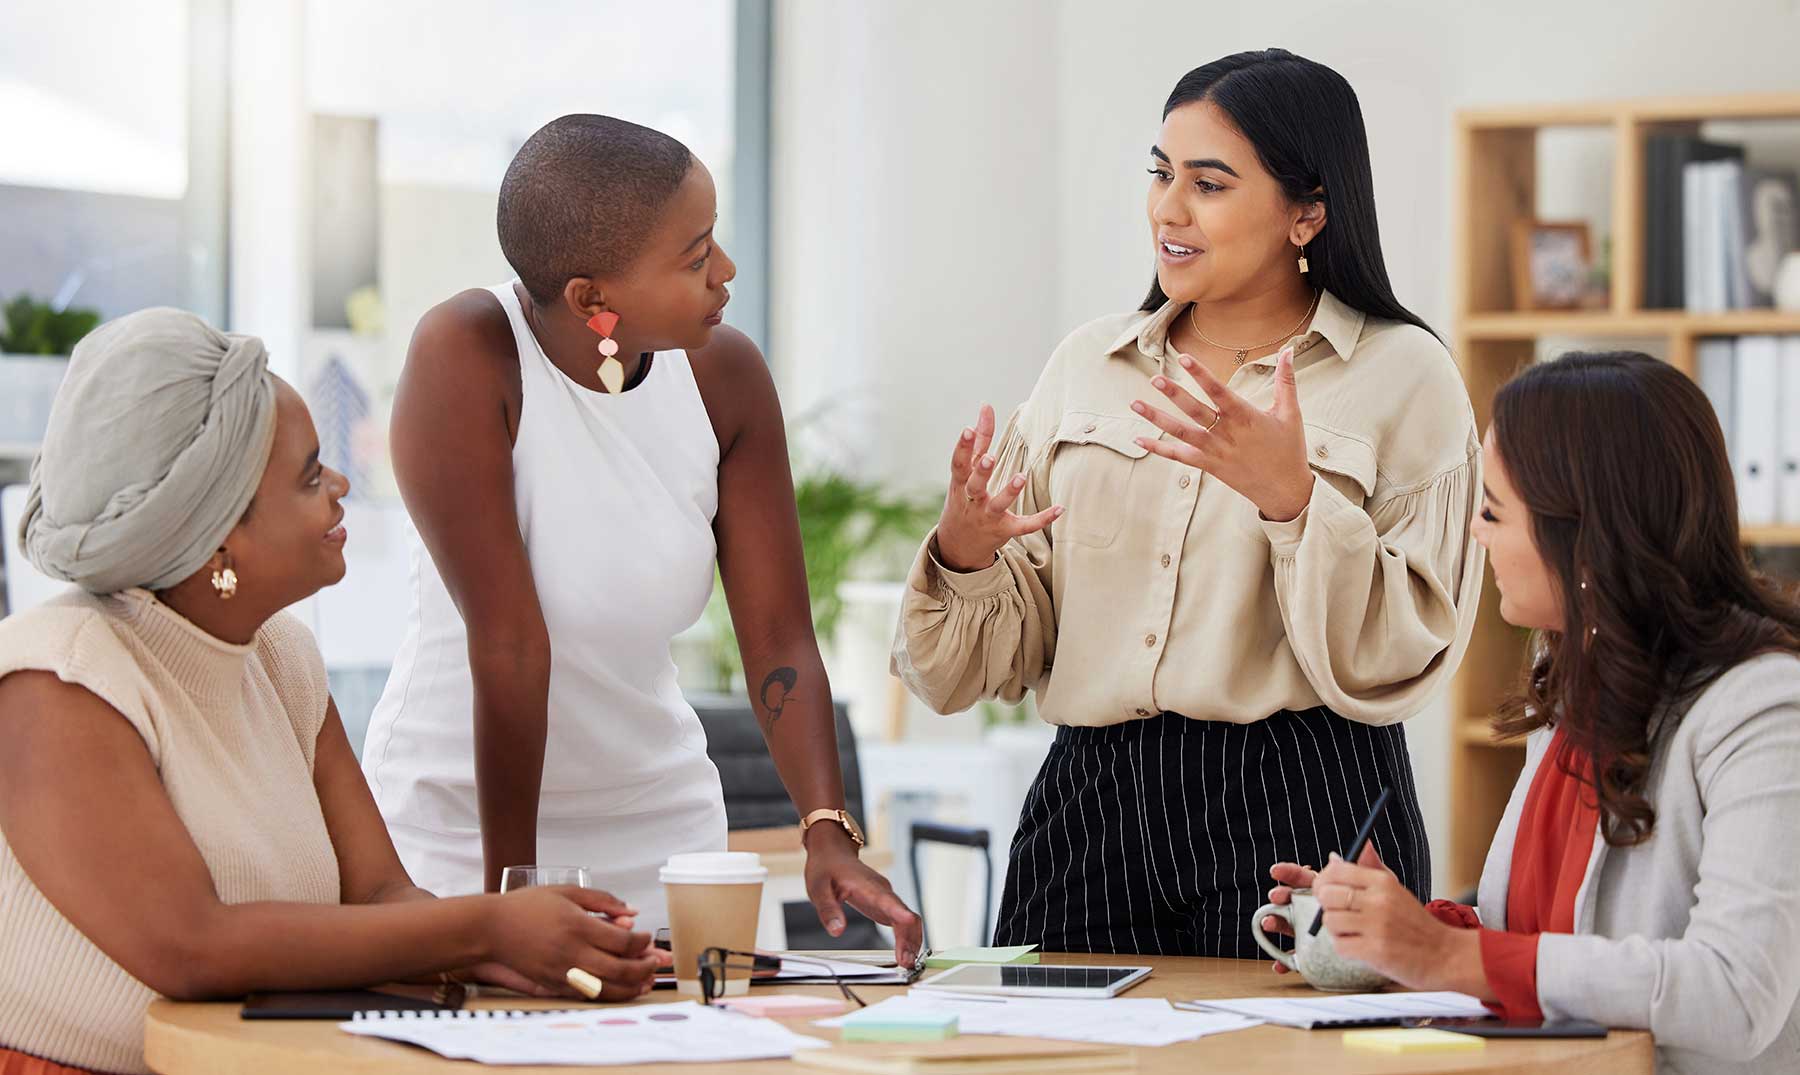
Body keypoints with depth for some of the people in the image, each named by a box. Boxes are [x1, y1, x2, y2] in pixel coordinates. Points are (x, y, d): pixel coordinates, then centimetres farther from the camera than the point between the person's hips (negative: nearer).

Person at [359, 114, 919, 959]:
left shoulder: (727, 374, -9)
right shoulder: (465, 357, -23)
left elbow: (778, 639, -9)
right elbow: (509, 641, -24)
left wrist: (828, 831, -23)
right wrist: (511, 888, -23)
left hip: (657, 817, 4)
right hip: (459, 818, -4)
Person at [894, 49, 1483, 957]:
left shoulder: (1402, 377, -1)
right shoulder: (1086, 363, 11)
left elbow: (1397, 668, -9)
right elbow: (1012, 653, 11)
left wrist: (1293, 499, -22)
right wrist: (963, 553, -10)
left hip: (1300, 813, -4)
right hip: (1090, 806, 4)